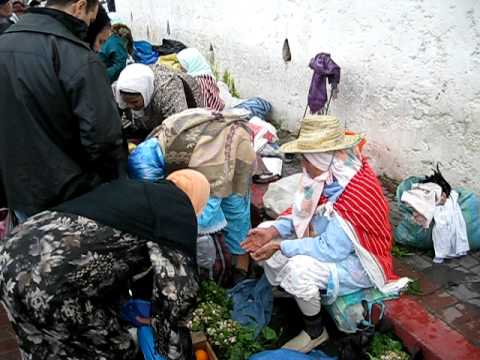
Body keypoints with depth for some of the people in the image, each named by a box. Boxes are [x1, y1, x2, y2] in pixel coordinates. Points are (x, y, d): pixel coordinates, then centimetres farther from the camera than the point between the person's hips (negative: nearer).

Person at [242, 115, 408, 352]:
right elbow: (303, 211, 2)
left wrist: (280, 247, -24)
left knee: (299, 269, -33)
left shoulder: (356, 195, -34)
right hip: (329, 239, 9)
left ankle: (315, 332, -4)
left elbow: (330, 250, -31)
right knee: (266, 232, 2)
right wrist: (272, 231, -13)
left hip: (357, 262, -8)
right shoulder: (330, 173, -10)